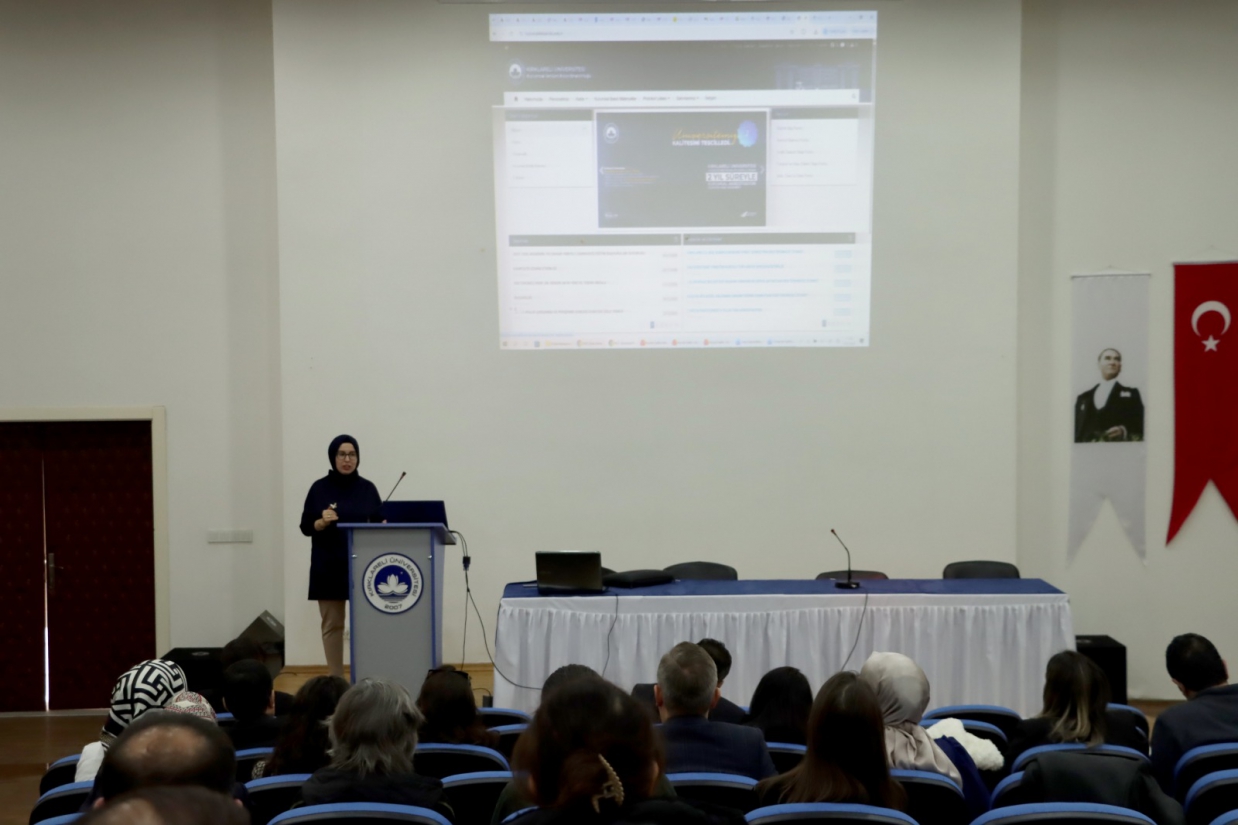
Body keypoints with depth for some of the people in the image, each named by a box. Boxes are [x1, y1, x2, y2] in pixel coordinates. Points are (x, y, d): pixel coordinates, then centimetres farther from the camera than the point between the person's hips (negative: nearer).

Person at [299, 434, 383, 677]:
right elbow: (306, 527, 0)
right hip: (329, 567, -1)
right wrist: (322, 522, -20)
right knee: (332, 624, 2)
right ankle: (336, 679, 8)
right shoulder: (320, 488, 0)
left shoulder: (368, 488, 5)